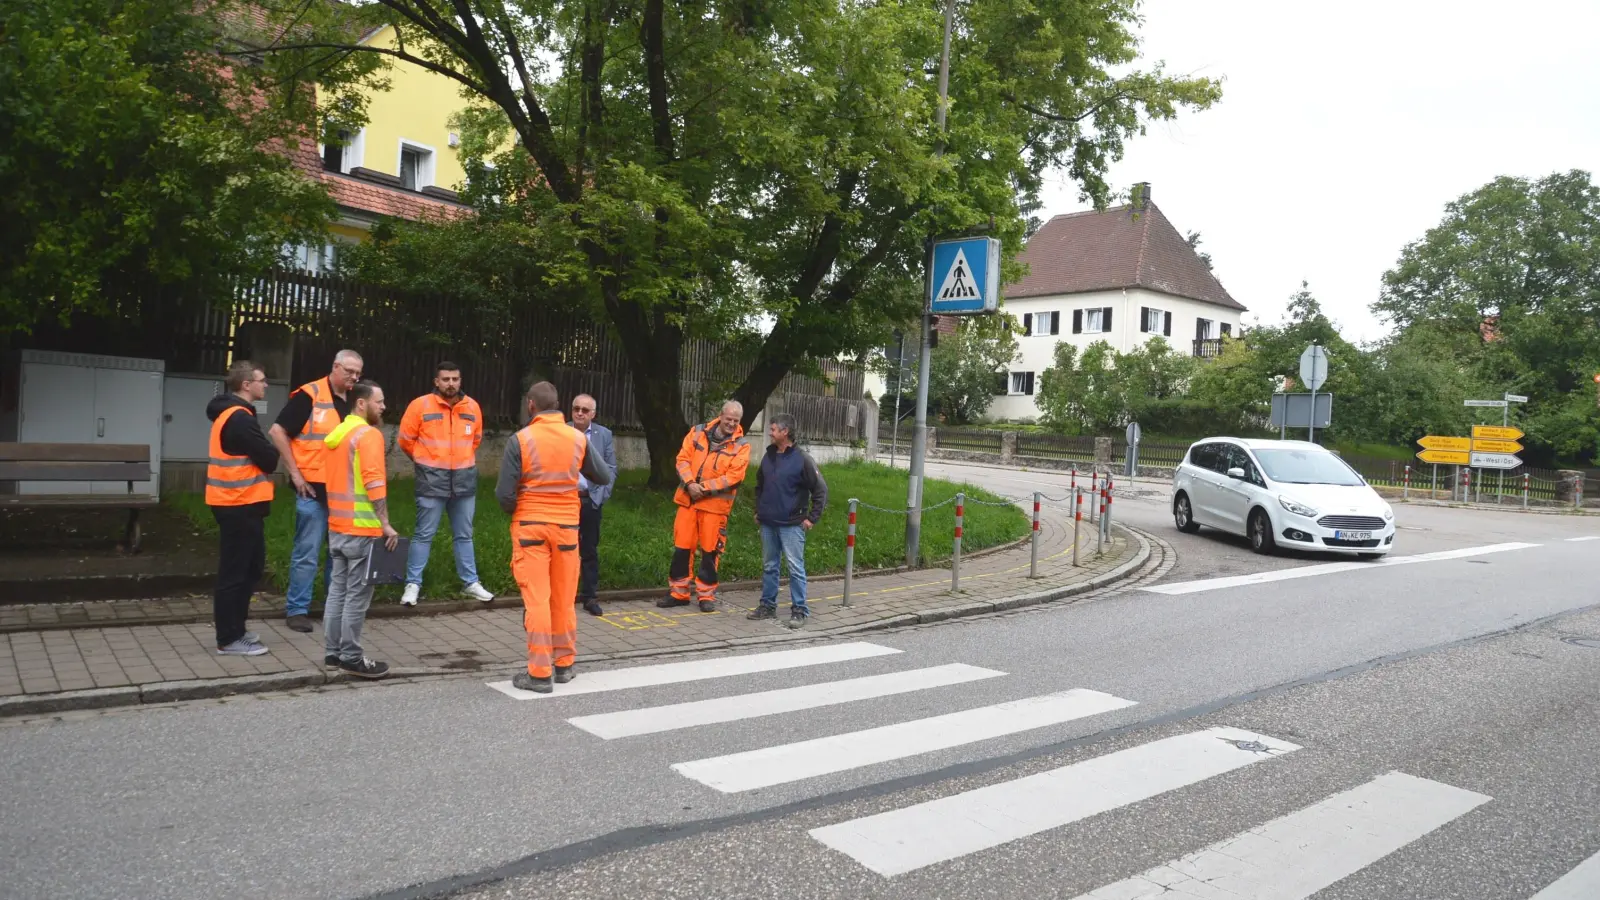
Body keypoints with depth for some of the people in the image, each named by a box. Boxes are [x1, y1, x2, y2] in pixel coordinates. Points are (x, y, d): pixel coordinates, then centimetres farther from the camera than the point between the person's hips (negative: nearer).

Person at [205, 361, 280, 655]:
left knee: (249, 568, 17)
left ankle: (234, 630, 25)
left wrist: (265, 455, -2)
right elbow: (269, 459, -18)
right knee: (236, 572, -3)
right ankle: (229, 639, 4)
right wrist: (270, 455, 2)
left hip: (238, 503, 10)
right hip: (240, 505, -10)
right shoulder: (239, 418, -18)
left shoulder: (229, 413, 15)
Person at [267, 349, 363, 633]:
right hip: (313, 488, -6)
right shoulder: (309, 395, -10)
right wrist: (295, 473, -11)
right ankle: (297, 609, 12)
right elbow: (278, 432, -10)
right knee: (306, 552, 1)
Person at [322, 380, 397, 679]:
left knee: (338, 589, 13)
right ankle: (351, 657, 2)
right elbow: (374, 483, -21)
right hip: (362, 528, -9)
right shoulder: (368, 434, -13)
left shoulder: (337, 433, 15)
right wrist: (385, 523, -19)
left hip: (337, 525, 9)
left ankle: (332, 652, 19)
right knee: (357, 594, -3)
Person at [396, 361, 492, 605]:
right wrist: (427, 462, 11)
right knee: (424, 534, 1)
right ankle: (413, 584, 10)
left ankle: (471, 583, 20)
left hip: (465, 478, 3)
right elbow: (406, 440, 2)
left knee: (464, 535, 12)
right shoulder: (420, 405, -7)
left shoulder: (472, 407, 4)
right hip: (432, 479, -3)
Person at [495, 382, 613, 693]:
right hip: (567, 525, 3)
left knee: (536, 600, 0)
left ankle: (540, 673, 1)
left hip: (530, 526, -2)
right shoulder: (579, 439, -2)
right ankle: (564, 664, 23)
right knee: (564, 599, 13)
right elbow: (605, 478, 7)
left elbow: (505, 493, -10)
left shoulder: (520, 440, -10)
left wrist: (514, 512, 10)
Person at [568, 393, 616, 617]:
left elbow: (611, 468, 5)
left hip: (591, 500, 1)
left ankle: (590, 597, 13)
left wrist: (601, 494, -6)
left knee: (590, 550, 7)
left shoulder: (604, 434, 5)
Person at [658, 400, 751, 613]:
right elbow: (683, 459, 2)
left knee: (710, 550, 2)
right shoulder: (698, 432, 6)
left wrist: (705, 488, -16)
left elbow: (734, 476, -11)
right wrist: (689, 484, -13)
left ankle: (706, 595, 14)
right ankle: (679, 593, 18)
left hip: (715, 504, -3)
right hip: (688, 499, 3)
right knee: (682, 546, 7)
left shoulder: (741, 445, -2)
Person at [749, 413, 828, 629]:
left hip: (791, 525, -6)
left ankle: (800, 610, 4)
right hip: (767, 524, 6)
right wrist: (758, 510, 18)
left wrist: (812, 518, -9)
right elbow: (759, 485, 24)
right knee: (769, 566, 13)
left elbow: (821, 490, -8)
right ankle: (768, 605, 23)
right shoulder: (769, 456, 8)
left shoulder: (802, 459, -10)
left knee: (795, 568, -3)